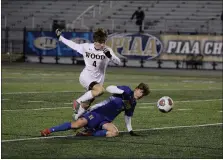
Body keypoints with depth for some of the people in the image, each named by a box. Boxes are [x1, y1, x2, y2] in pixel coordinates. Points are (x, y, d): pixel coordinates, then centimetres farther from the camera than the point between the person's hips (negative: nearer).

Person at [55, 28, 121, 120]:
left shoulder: (107, 50, -10)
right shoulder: (86, 47, -7)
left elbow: (118, 62, -19)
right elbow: (73, 44, 8)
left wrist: (109, 55, -37)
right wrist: (60, 37, 14)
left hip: (98, 80, 3)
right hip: (85, 77, -2)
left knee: (86, 105, 7)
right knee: (100, 90, -33)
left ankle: (76, 117, 36)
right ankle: (78, 101, -18)